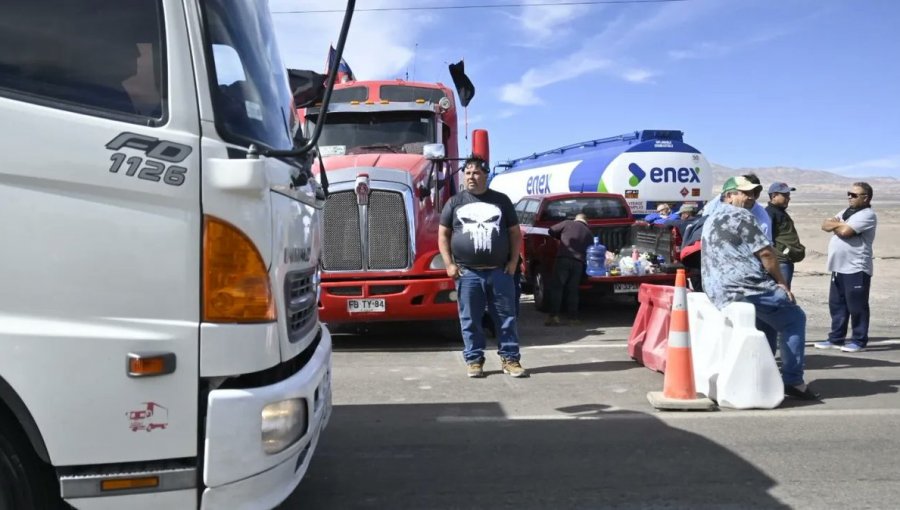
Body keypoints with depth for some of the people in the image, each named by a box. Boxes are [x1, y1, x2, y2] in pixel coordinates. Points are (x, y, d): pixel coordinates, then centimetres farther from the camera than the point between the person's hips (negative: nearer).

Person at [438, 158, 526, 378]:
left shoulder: (501, 200, 8)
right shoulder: (455, 202, 8)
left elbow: (515, 232, 10)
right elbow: (443, 234, 9)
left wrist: (513, 261, 0)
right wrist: (449, 264, -1)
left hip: (500, 271, 0)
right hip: (468, 273, 0)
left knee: (506, 318, 3)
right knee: (470, 320, 4)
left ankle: (510, 359, 12)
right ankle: (474, 360, 15)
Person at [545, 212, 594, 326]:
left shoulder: (568, 223, 10)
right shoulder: (589, 233, 21)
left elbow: (551, 231, 12)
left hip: (564, 259, -3)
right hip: (579, 262, 4)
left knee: (556, 287, -3)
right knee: (573, 289, 11)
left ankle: (554, 316, -13)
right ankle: (573, 317, 10)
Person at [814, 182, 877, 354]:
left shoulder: (867, 215, -9)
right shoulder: (846, 212, 19)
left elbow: (845, 231, -21)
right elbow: (825, 225, 11)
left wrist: (835, 225, -1)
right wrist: (838, 224, -9)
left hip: (856, 269, -9)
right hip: (839, 268, 9)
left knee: (856, 306, -1)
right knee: (836, 305, 12)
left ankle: (859, 341, 8)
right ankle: (836, 339, 19)